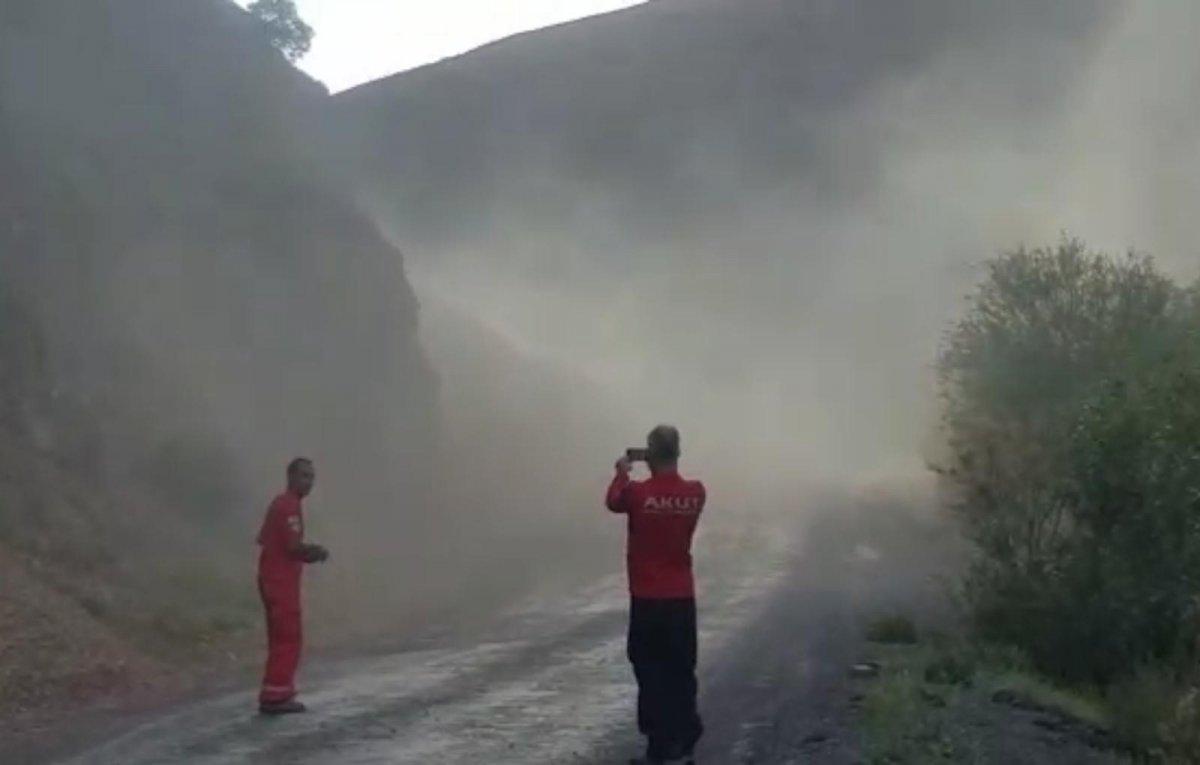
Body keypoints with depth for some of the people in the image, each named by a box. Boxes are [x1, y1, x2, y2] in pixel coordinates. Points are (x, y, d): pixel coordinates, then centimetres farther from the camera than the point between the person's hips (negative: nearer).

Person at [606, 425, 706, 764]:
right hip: (683, 598, 3)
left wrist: (622, 472, 25)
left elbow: (612, 501, 10)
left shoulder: (636, 493, -13)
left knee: (651, 673, 2)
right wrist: (662, 469, 21)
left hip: (647, 599, -3)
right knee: (681, 673, 14)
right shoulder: (696, 493, -5)